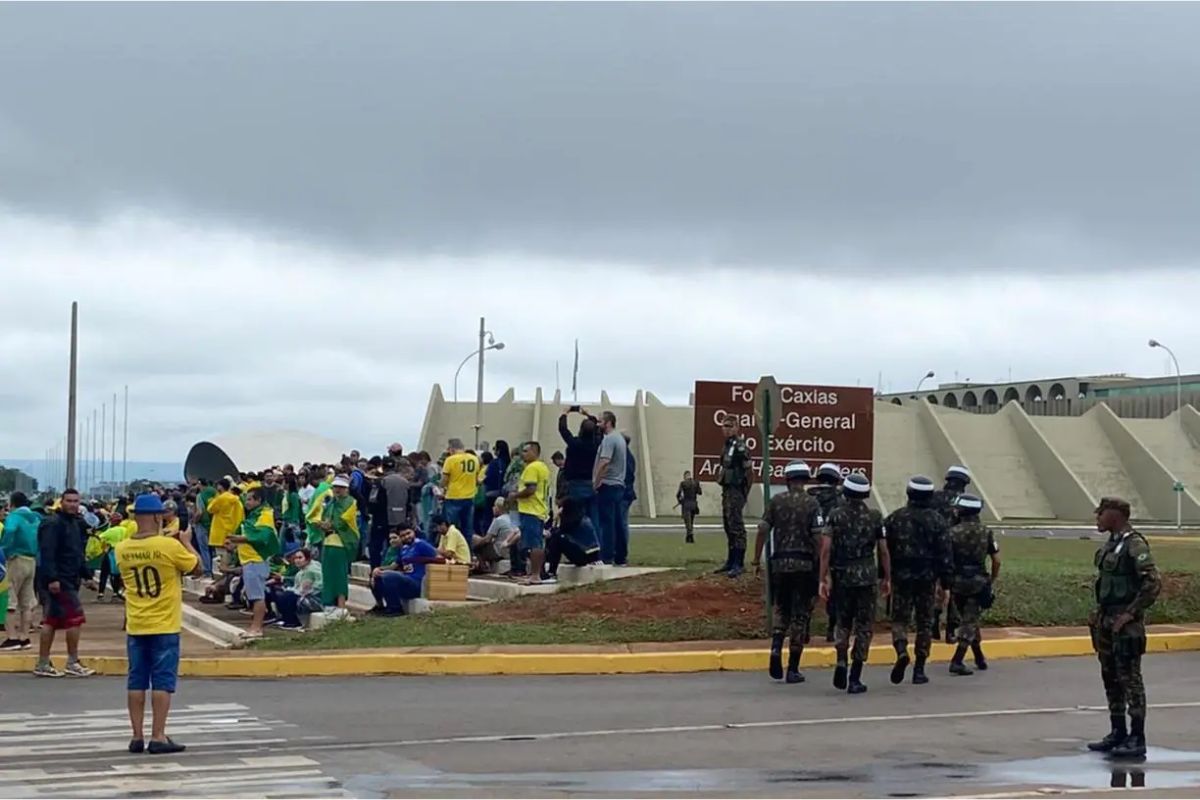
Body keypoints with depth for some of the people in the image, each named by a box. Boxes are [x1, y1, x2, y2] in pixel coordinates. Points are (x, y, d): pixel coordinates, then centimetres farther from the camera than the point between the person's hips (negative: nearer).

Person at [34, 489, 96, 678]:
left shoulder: (75, 523, 17)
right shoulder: (53, 524, -13)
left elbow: (77, 554, 25)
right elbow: (47, 553, -21)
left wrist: (86, 574, 21)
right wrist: (52, 578, -29)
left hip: (68, 580, 10)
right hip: (58, 581, -10)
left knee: (51, 621, 10)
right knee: (75, 618, -8)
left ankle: (43, 664, 13)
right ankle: (72, 663, -1)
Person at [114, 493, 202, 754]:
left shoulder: (122, 549, -1)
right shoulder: (169, 546, -15)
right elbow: (197, 567, -3)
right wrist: (187, 542, 13)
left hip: (135, 626, 4)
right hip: (164, 626, -4)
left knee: (136, 680, 8)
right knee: (162, 681, 0)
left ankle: (137, 736, 10)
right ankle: (158, 737, -3)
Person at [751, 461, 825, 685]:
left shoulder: (776, 501, 2)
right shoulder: (812, 504, -3)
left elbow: (763, 531, -1)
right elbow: (819, 538, -9)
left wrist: (757, 560, 6)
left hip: (780, 563, 2)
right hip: (804, 564, -2)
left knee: (780, 610, 18)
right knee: (799, 615, 5)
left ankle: (776, 649, -7)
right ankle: (793, 669, 5)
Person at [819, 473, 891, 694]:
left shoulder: (835, 515, -1)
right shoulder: (874, 517, 1)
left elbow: (826, 548, -8)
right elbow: (883, 551, 2)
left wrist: (824, 578, -6)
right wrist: (887, 578, 11)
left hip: (841, 576, 1)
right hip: (867, 576, -1)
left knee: (843, 622, 20)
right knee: (864, 626, 5)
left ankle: (841, 661, -1)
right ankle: (855, 679, 2)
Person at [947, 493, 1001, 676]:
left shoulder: (953, 532, -7)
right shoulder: (986, 532, 0)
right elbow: (996, 560, 1)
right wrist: (992, 580, 15)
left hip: (957, 582, 0)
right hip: (978, 582, 0)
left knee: (969, 619, 18)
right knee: (969, 622, 2)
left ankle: (980, 658, 26)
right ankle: (957, 662, -10)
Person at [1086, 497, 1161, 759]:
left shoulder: (1134, 545, -15)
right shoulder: (1110, 545, 13)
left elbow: (1153, 583, -21)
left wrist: (1130, 613, -20)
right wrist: (1100, 610, 14)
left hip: (1126, 625, -9)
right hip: (1106, 622, 9)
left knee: (1130, 679, -6)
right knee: (1110, 678, 13)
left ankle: (1137, 739, -2)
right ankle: (1118, 732, 22)